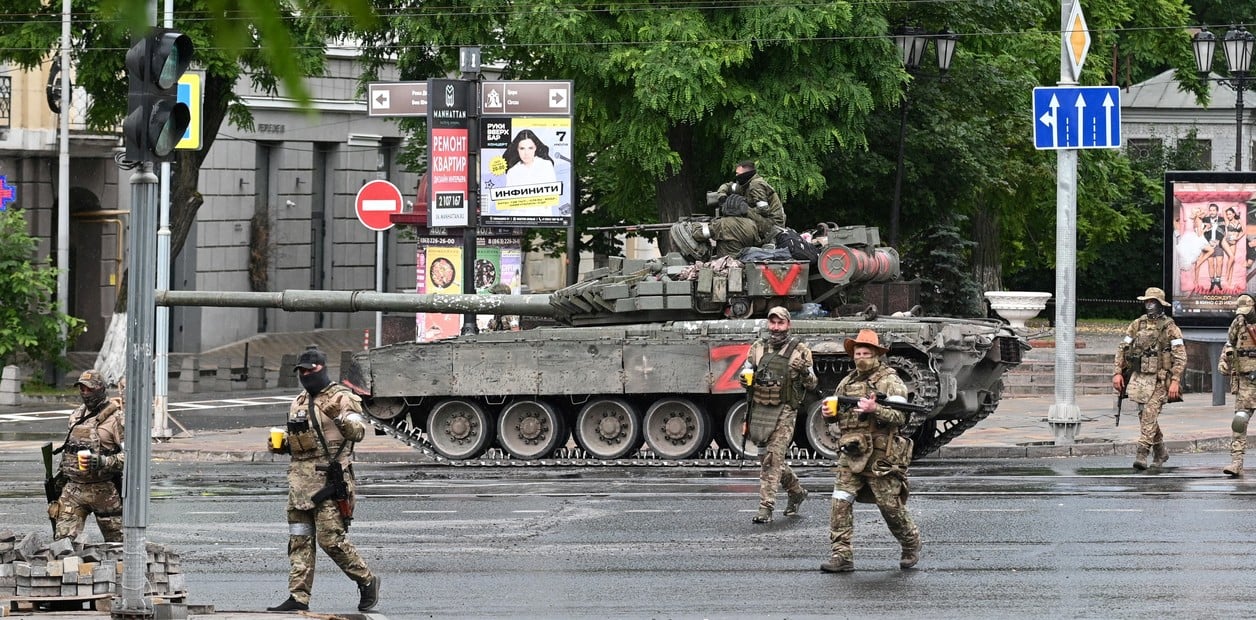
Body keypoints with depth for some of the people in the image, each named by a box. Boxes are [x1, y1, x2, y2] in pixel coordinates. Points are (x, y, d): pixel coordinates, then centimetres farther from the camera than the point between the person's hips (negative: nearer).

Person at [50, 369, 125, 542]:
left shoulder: (116, 418, -9)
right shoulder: (77, 415, 12)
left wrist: (102, 462, -27)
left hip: (104, 490, -5)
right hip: (73, 488, 5)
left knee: (115, 542, 7)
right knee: (63, 539, -7)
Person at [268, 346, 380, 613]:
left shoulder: (340, 398, -5)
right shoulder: (298, 403, 19)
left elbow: (358, 431, -16)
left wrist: (341, 418, -35)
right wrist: (282, 446, 10)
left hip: (329, 480, -8)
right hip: (300, 480, 8)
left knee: (330, 539, -10)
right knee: (299, 541, 4)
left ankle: (367, 581, 7)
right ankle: (299, 597, 6)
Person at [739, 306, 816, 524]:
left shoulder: (799, 350, 0)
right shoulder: (758, 347, 10)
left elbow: (812, 384, 3)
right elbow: (744, 376, 15)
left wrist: (805, 371, -19)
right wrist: (746, 379, -9)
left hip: (784, 411, -5)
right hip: (759, 410, 5)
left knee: (772, 459, -13)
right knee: (767, 458, 13)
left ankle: (766, 508, -13)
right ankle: (796, 491, 35)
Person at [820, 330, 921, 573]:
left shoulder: (890, 382, -4)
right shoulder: (847, 382, 15)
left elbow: (899, 417, -14)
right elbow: (836, 412, 25)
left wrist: (875, 410, -30)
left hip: (881, 456, -5)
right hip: (851, 455, 5)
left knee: (891, 506, 2)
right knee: (840, 502, -8)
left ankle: (911, 545, 27)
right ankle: (841, 555, -7)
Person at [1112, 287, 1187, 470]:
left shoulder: (1170, 328, -5)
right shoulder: (1137, 325, 9)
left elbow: (1180, 357, -8)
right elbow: (1122, 349, 13)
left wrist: (1175, 381, -17)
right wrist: (1117, 372, 2)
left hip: (1159, 379, -5)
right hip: (1139, 377, 5)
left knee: (1149, 414, -16)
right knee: (1145, 416, 11)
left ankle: (1142, 454, -18)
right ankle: (1161, 452, 27)